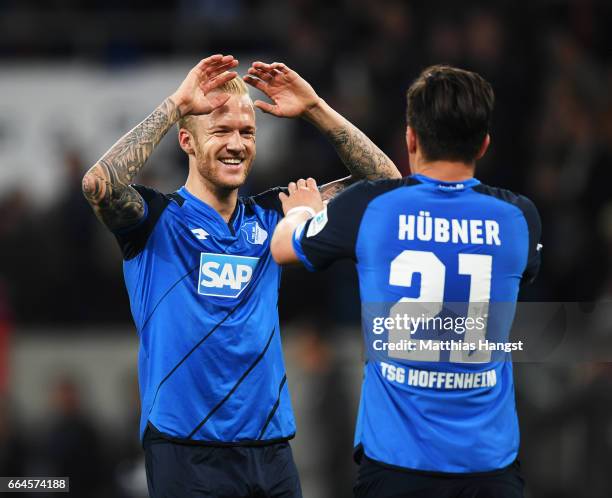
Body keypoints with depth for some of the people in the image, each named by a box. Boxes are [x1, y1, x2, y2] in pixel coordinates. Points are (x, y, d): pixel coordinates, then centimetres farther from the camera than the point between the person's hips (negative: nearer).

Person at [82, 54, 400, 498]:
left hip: (271, 449, 5)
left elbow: (383, 181, 11)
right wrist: (176, 105, -19)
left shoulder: (269, 218, 11)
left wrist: (316, 109, 0)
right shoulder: (157, 218, -2)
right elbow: (99, 184, -25)